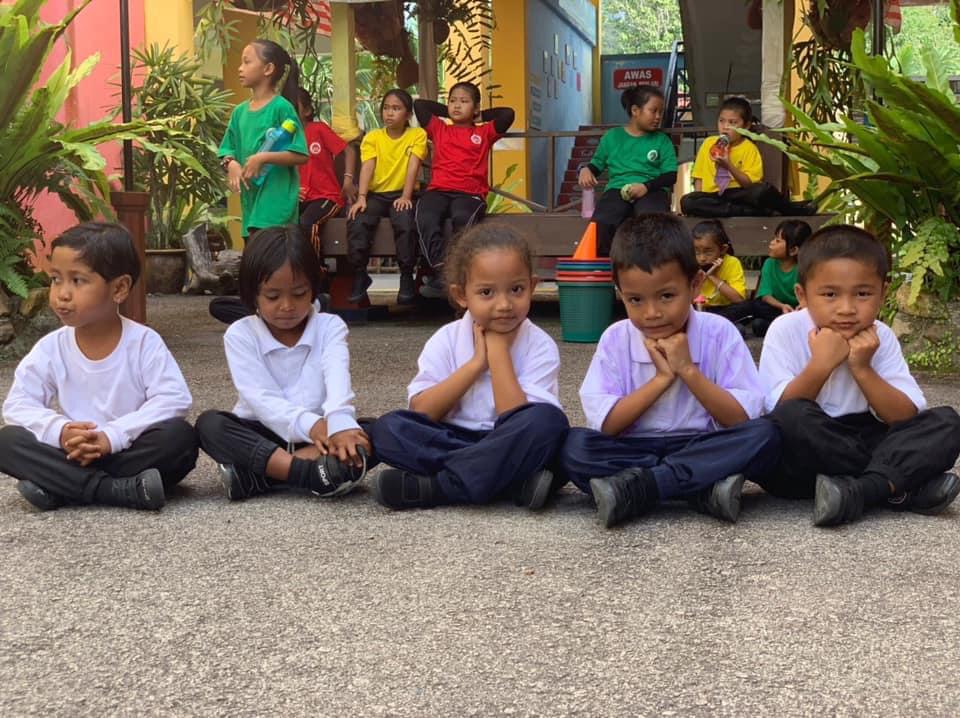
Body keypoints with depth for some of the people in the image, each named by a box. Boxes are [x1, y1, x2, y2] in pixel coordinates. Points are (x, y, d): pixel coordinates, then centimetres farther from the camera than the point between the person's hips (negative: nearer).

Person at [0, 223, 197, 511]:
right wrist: (59, 431, -26)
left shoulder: (144, 342, -9)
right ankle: (122, 491, -28)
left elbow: (175, 399, -18)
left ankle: (60, 489, -25)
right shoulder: (50, 349, -1)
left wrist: (113, 436, -28)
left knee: (181, 437, -30)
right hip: (72, 455, 2)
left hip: (129, 453, -2)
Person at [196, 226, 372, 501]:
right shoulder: (240, 335, -3)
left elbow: (337, 381, -21)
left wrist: (339, 424, -43)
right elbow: (260, 397, -16)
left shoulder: (329, 327, -2)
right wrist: (308, 424, -34)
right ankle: (315, 474, -42)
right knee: (209, 424, -27)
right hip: (259, 436, 0)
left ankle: (254, 475, -33)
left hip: (320, 434, 1)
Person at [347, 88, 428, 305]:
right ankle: (359, 276, -12)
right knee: (357, 223, -27)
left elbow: (413, 166, -10)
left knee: (405, 223, -33)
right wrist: (361, 197, -21)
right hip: (376, 194, 2)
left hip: (401, 194, -2)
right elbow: (367, 167, -6)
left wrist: (405, 197, -23)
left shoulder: (417, 135, 2)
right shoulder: (372, 137, 6)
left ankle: (407, 278, -18)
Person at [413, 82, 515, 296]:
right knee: (425, 220, -33)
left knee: (463, 219, -38)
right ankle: (441, 273, -42)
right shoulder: (439, 129, 26)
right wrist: (446, 111, 30)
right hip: (438, 190, 2)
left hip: (470, 193, -1)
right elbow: (419, 105, 23)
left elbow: (508, 114, 10)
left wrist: (481, 116, 22)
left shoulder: (484, 133, 21)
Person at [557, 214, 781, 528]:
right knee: (574, 446, -28)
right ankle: (706, 489, -32)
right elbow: (604, 425, -9)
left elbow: (744, 419, -10)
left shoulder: (719, 333, -3)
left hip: (703, 451, 0)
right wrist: (662, 379, -16)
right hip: (634, 452, 0)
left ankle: (634, 488, -31)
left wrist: (688, 371, -17)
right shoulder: (616, 339, -1)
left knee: (765, 435, -29)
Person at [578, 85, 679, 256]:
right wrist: (586, 170, -1)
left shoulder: (662, 141, 16)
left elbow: (671, 176, 6)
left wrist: (646, 186, -13)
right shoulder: (612, 136, 20)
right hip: (618, 189, 1)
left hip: (652, 191, -1)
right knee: (600, 225, -37)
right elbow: (597, 165, 25)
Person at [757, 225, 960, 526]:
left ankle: (858, 491, -35)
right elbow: (779, 412, -15)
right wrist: (819, 365, -25)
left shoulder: (881, 338, 0)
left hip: (865, 444, 4)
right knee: (791, 419, -36)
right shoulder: (785, 331, -9)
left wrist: (863, 369, -17)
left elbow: (907, 417, -6)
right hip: (802, 457, -3)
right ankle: (895, 488, -24)